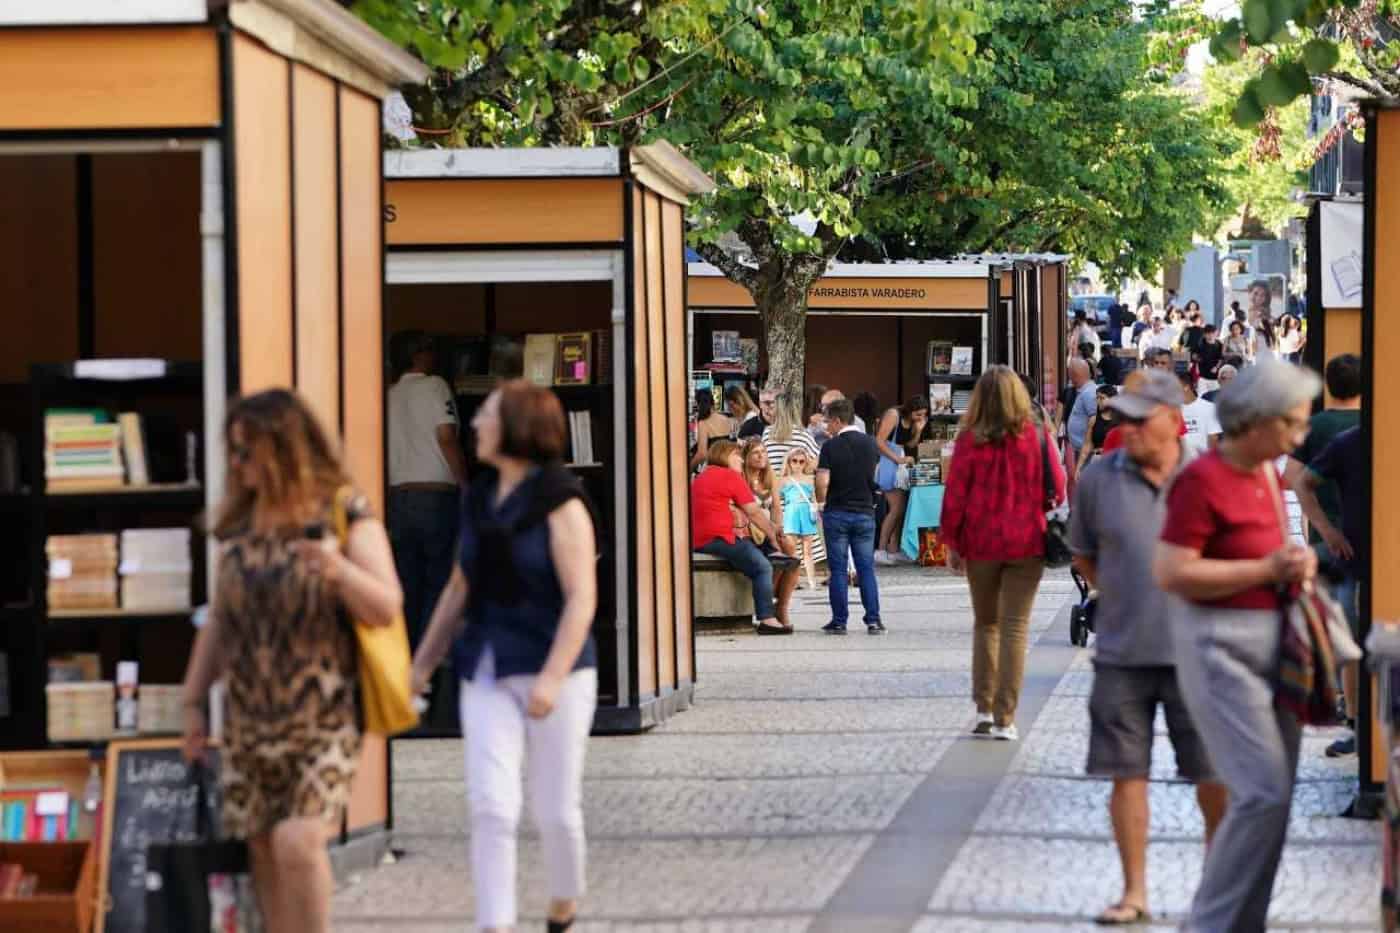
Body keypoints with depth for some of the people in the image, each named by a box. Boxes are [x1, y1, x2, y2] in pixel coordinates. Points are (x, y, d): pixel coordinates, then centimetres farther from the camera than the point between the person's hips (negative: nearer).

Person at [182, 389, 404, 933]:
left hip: (323, 719, -5)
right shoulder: (238, 525, 10)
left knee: (298, 841, -18)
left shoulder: (342, 515, -5)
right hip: (249, 719, 5)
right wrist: (193, 700, 14)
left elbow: (387, 609, -11)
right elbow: (220, 622, 17)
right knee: (264, 850, 6)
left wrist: (341, 570, -29)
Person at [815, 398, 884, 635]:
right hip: (865, 511, 3)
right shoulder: (870, 444, 2)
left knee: (838, 569, 3)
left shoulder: (831, 446, -11)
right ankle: (873, 620, 1)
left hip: (837, 512, -3)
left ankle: (839, 621, 3)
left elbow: (822, 481, -16)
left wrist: (820, 502, 1)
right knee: (866, 568, 7)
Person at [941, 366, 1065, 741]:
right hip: (1026, 543, -1)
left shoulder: (970, 440, -5)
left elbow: (955, 495, -3)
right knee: (1015, 627, 2)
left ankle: (984, 710, 13)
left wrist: (953, 543, 6)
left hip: (981, 543, 1)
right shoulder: (1038, 437, -4)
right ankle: (1005, 719, -2)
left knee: (985, 623, 17)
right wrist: (1048, 529, 18)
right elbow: (1058, 489, 1)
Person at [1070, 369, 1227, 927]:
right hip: (1122, 655, 1)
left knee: (1214, 777, 4)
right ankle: (1134, 892, 14)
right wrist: (1121, 599, 5)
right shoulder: (1099, 479, 0)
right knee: (1126, 774, 4)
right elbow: (1083, 555, 14)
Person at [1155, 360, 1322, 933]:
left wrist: (1296, 560, 8)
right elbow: (1171, 572, -21)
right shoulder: (1203, 480, -16)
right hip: (1220, 645, -9)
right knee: (1264, 793, -14)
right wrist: (1267, 569, -20)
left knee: (1270, 796, 9)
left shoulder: (1267, 474, 11)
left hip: (1272, 643, 9)